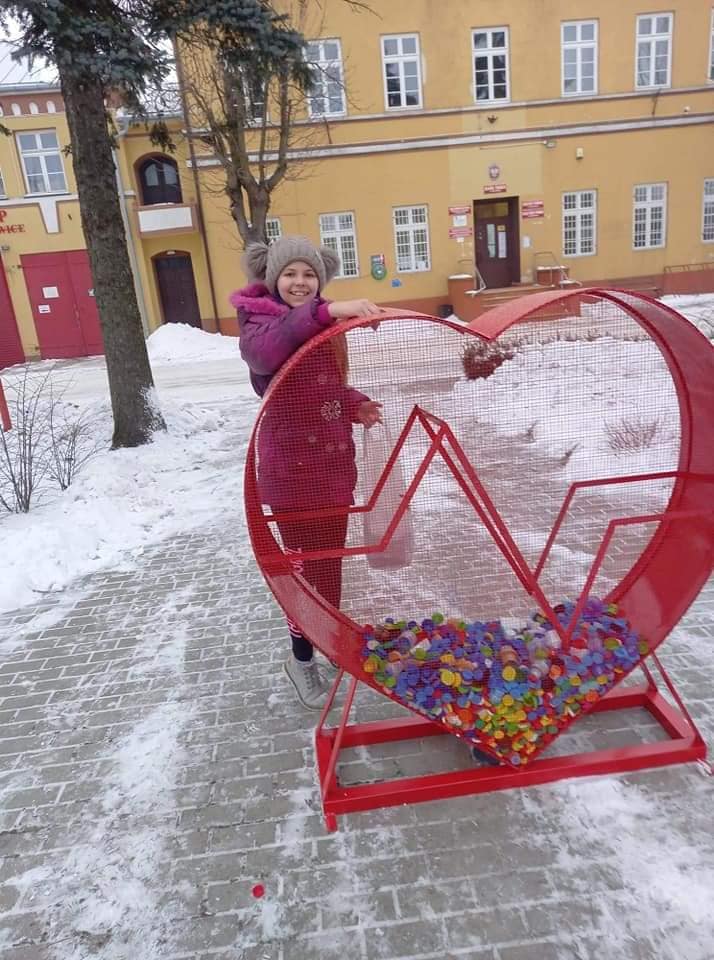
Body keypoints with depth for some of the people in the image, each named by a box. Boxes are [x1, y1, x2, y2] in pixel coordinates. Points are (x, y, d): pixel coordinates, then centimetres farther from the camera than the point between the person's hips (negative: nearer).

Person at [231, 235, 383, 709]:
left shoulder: (325, 324, 10)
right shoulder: (260, 321, -12)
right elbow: (265, 351, -38)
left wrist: (355, 405, 1)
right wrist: (326, 311, -49)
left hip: (333, 458, 7)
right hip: (291, 464, -7)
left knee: (332, 555, 19)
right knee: (304, 560, 0)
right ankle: (301, 657, 20)